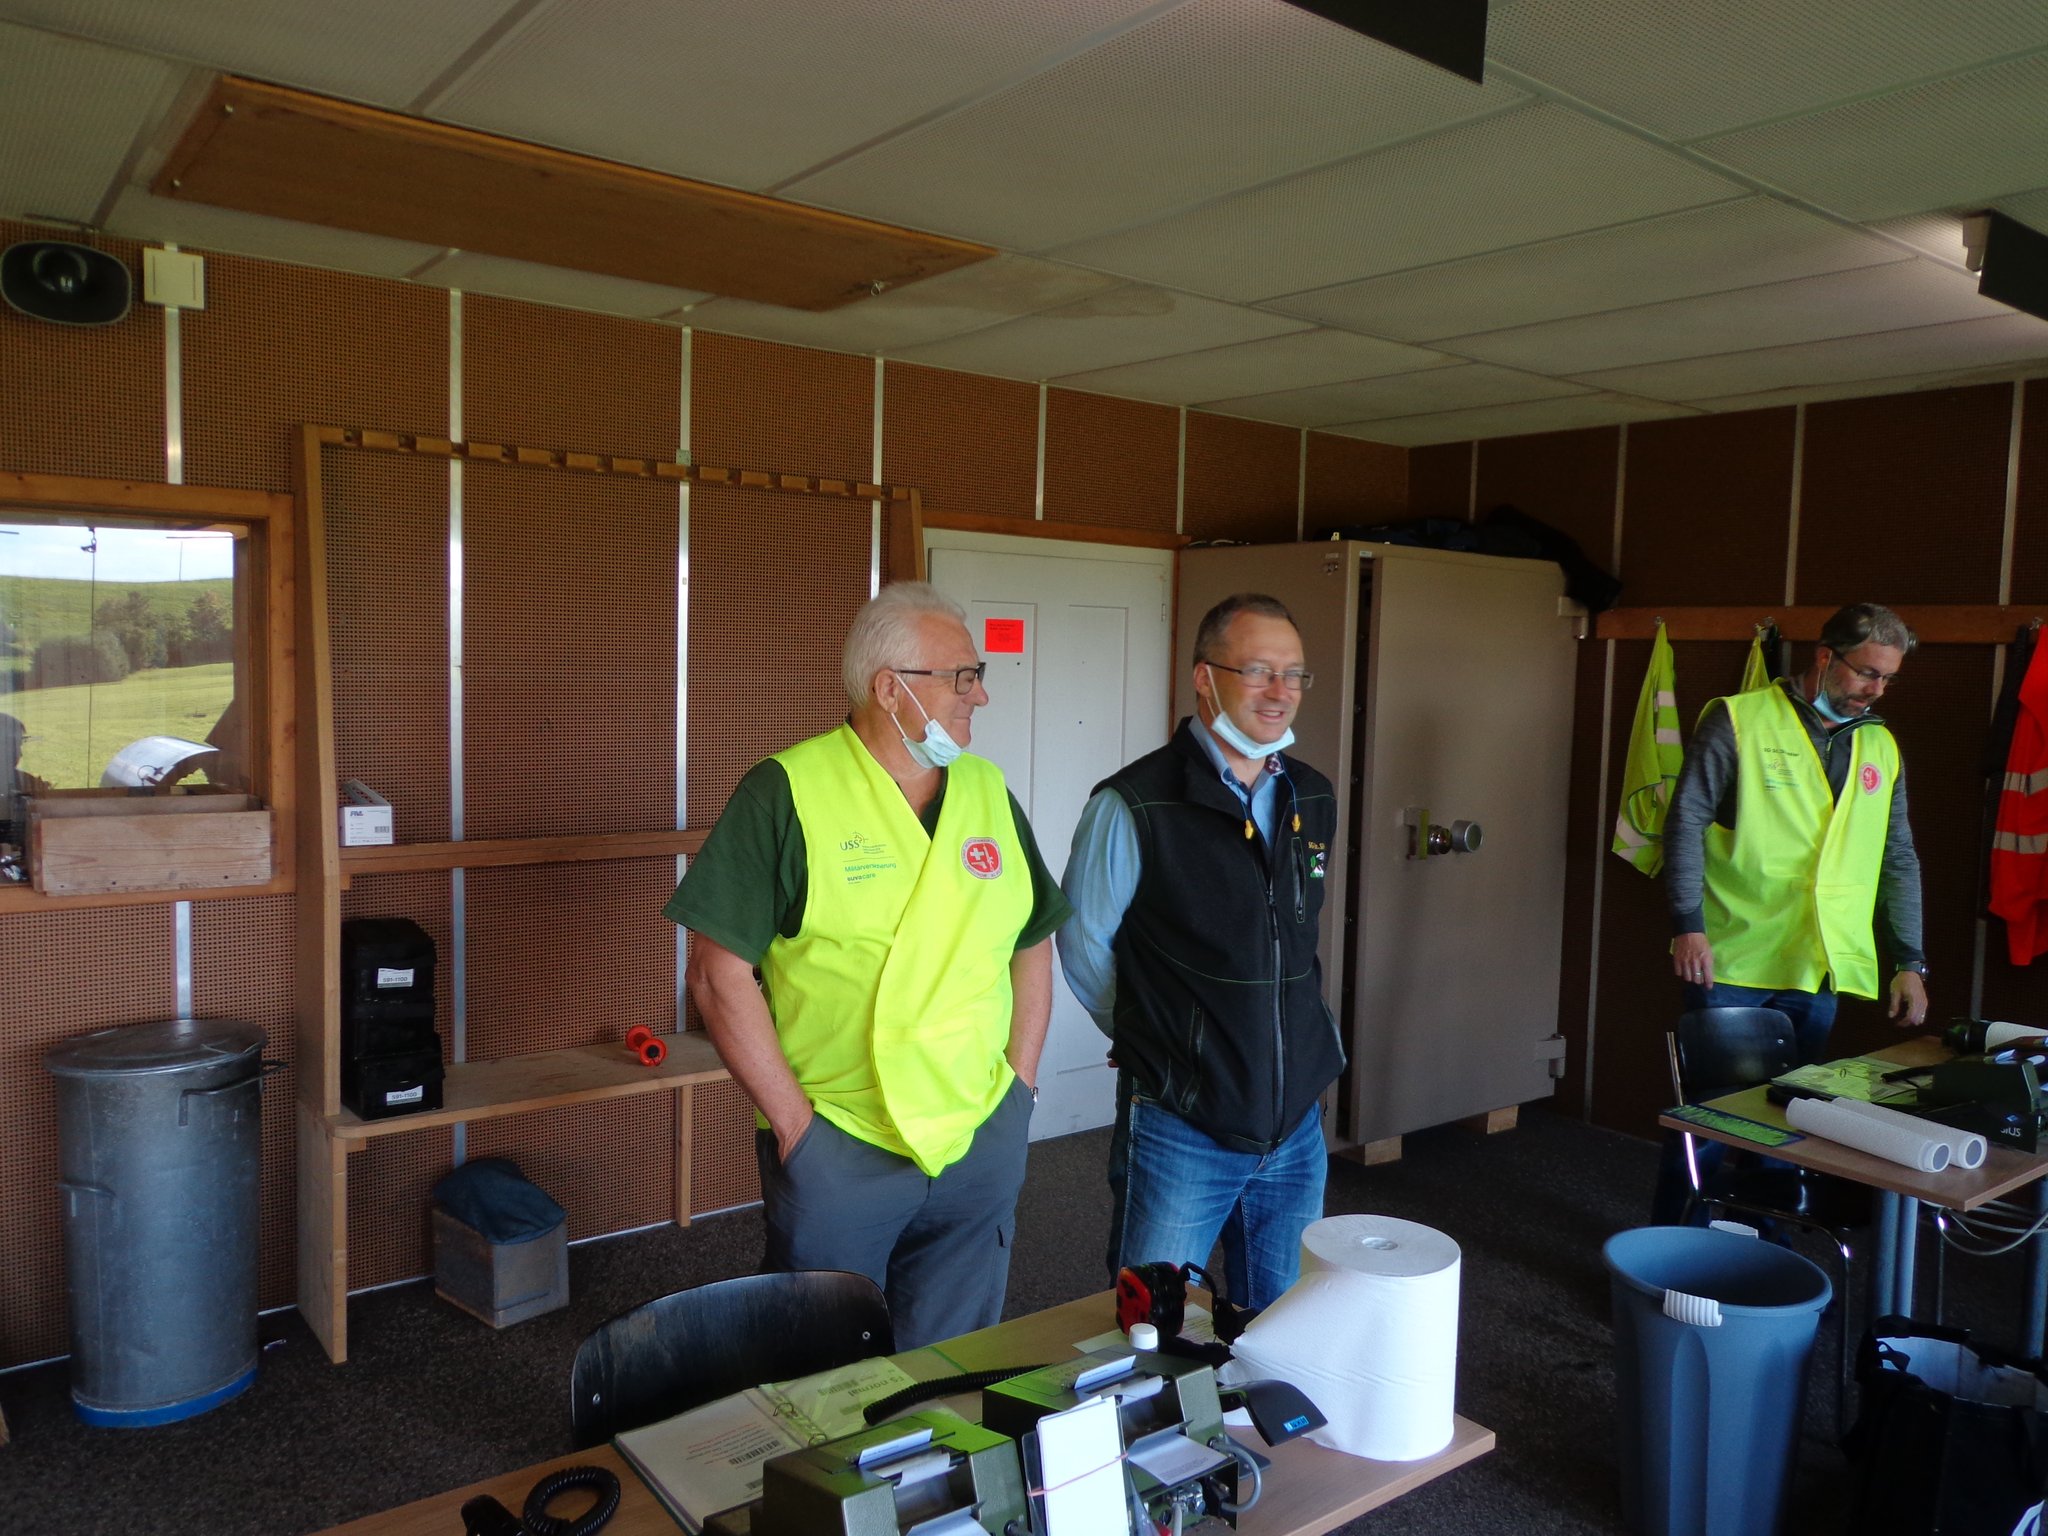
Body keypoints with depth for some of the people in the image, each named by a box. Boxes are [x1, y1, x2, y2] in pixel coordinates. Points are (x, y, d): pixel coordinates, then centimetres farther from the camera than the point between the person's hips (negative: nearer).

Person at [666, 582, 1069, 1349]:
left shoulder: (988, 790, 6)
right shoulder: (786, 791, -11)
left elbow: (1032, 941, 14)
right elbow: (720, 974, -12)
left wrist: (1020, 1083, 6)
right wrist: (793, 1119, -12)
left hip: (981, 1143, 5)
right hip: (835, 1146, -4)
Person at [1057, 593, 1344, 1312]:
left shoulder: (1314, 800, 4)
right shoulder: (1133, 806, -15)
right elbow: (1083, 943, -3)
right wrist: (1151, 1041, 5)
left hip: (1297, 1124, 6)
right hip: (1179, 1131, -5)